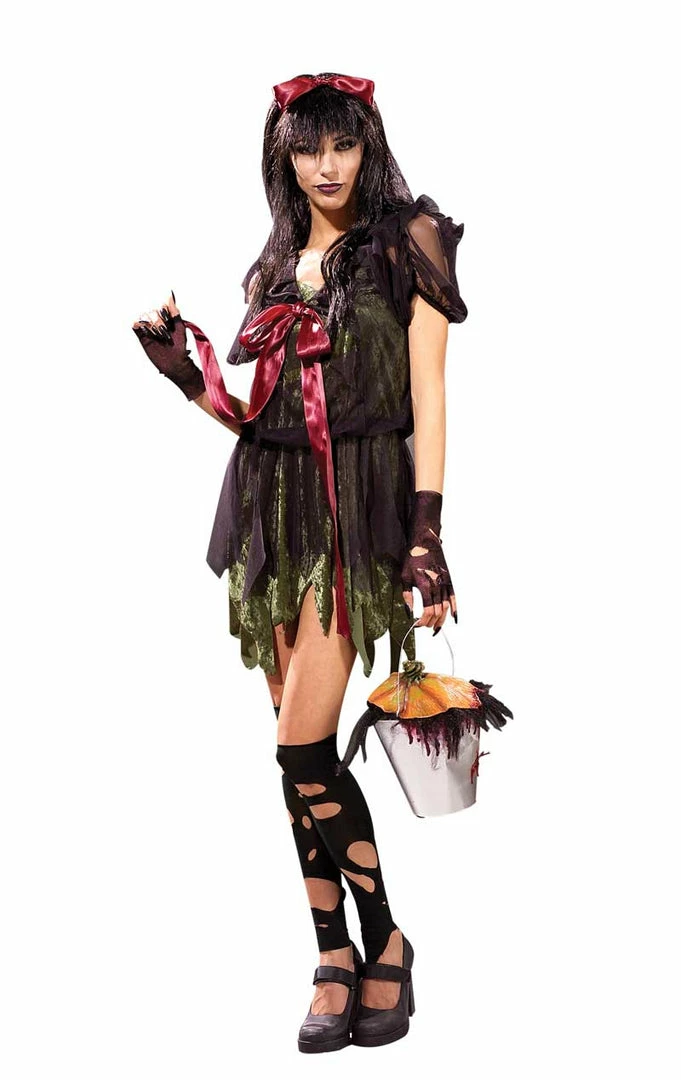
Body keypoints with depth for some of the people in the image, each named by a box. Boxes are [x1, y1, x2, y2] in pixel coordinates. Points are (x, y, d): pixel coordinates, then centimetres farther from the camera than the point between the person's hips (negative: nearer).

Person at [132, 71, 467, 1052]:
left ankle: (384, 943, 6)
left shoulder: (406, 245, 2)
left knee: (302, 746, -13)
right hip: (272, 510, 5)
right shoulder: (273, 271, 17)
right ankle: (336, 966, 13)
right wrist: (185, 372, 2)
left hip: (358, 511, -5)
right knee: (301, 753, 4)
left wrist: (428, 535, -14)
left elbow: (428, 399, -5)